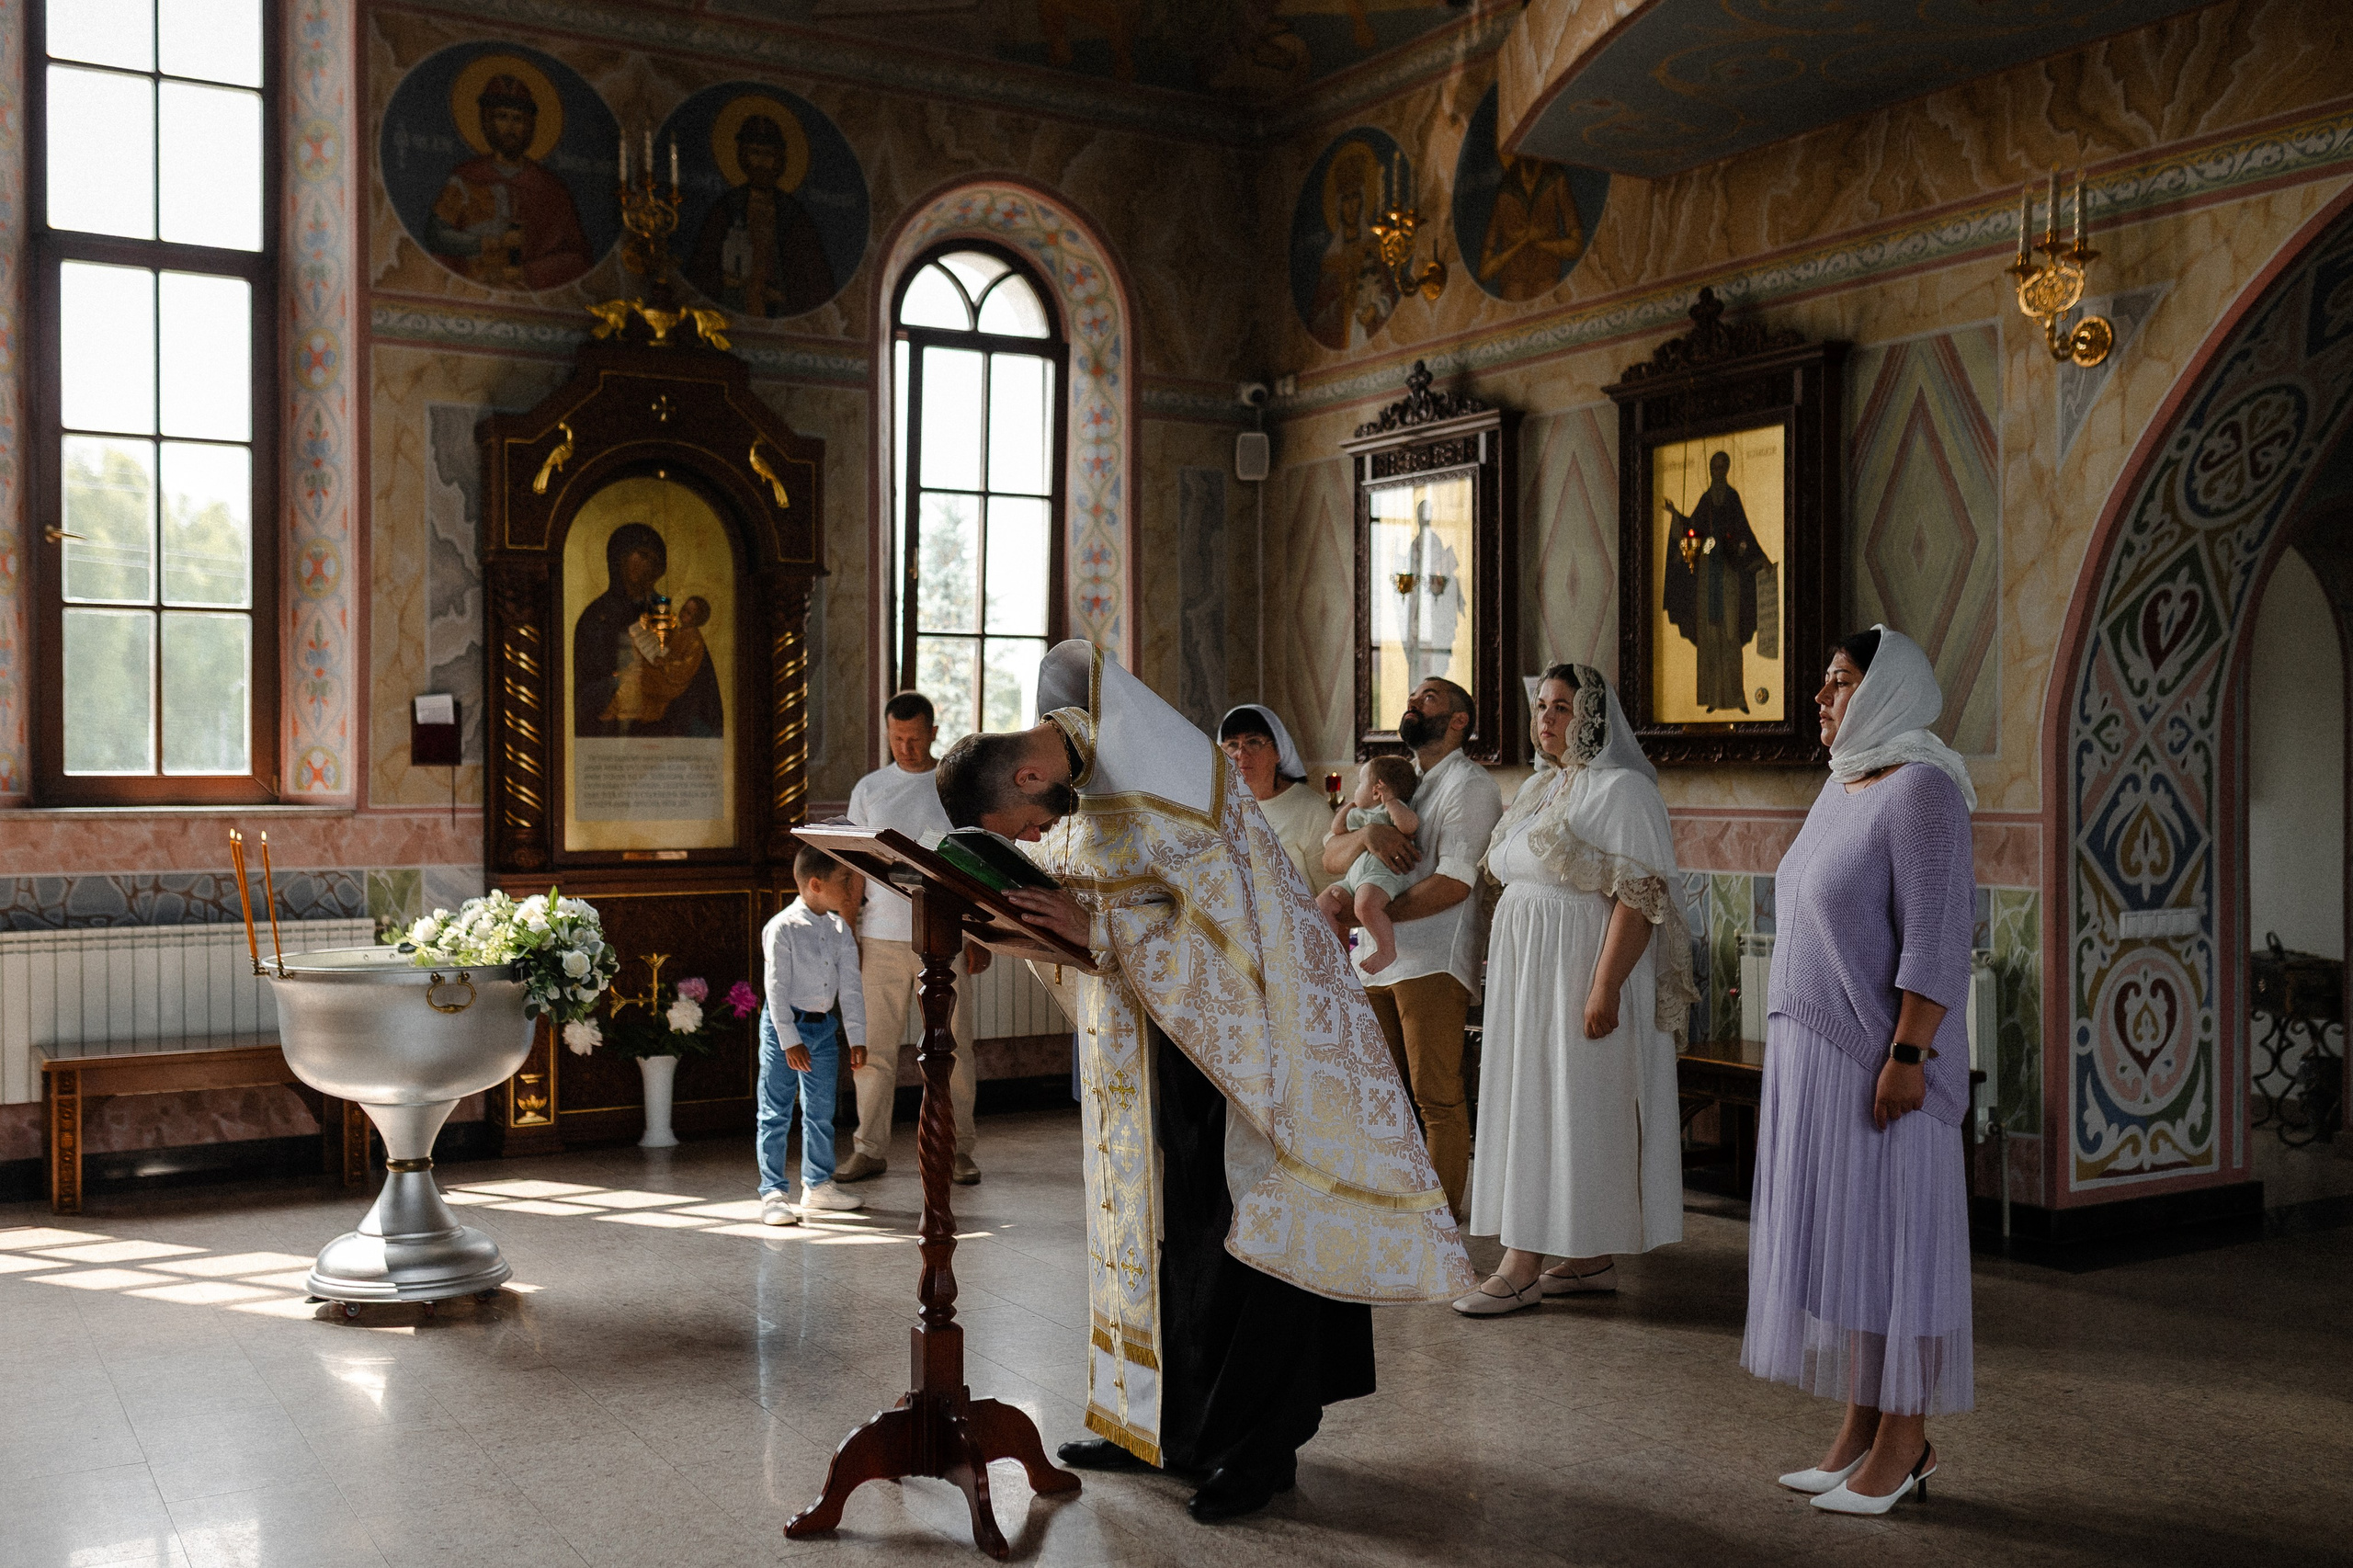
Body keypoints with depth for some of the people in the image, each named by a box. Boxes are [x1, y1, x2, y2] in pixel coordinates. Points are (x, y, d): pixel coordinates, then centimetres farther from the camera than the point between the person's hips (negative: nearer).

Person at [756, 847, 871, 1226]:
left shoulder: (840, 929, 3)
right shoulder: (782, 928, -14)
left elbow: (850, 987, 6)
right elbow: (777, 988, -16)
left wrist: (857, 1037, 3)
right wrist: (790, 1040, -19)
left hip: (824, 1027, 6)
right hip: (784, 1027, -6)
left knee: (821, 1112, 15)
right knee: (776, 1115, -1)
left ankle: (818, 1184, 28)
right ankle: (773, 1192, 6)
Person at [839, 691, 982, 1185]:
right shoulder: (868, 790, 9)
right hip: (881, 935, 2)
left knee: (953, 1047, 1)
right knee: (874, 1047, 3)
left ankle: (957, 1149, 11)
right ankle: (870, 1148, 12)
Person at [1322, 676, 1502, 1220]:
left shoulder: (1469, 785, -4)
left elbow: (1454, 883, -16)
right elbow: (1332, 856, 13)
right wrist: (1366, 833, -11)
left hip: (1433, 961, -8)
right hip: (1375, 961, 8)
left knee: (1437, 1095, -6)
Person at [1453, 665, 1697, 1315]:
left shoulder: (1621, 789, -12)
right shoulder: (1538, 789, 16)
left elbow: (1640, 896, -19)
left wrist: (1604, 986, -25)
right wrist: (1502, 966, 16)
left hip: (1579, 972, -9)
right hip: (1528, 971, 9)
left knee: (1561, 1105, -5)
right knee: (1535, 1103, 9)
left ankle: (1523, 1268, -1)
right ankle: (1591, 1261, 17)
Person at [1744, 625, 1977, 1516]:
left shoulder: (1919, 788, -13)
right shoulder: (1841, 785, 14)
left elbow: (1937, 938, -19)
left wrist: (1905, 1055, -23)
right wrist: (1788, 1043, 16)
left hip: (1878, 1064, -9)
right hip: (1812, 1058, 9)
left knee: (1888, 1238, 0)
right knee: (1834, 1237, 11)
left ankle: (1905, 1441, 11)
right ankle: (1862, 1428, 20)